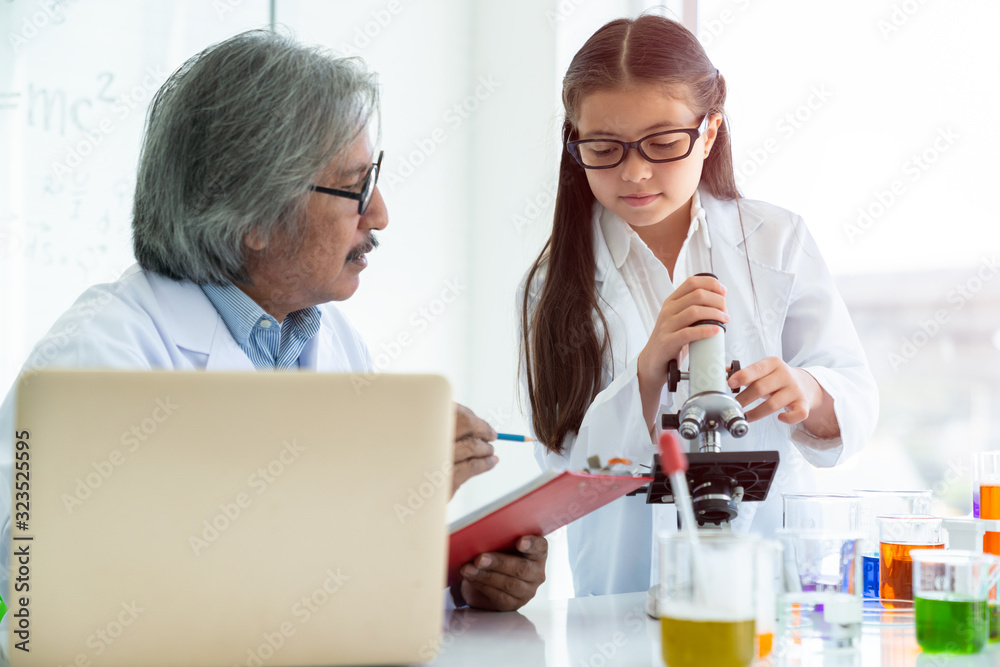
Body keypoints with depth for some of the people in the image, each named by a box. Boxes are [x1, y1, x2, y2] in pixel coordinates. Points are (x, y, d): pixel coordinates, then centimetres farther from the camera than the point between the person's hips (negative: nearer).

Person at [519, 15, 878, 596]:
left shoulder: (778, 242, 7)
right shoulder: (554, 285, 2)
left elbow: (857, 400, 2)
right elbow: (567, 469, -5)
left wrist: (809, 394, -20)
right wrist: (649, 369, -20)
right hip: (627, 587, -1)